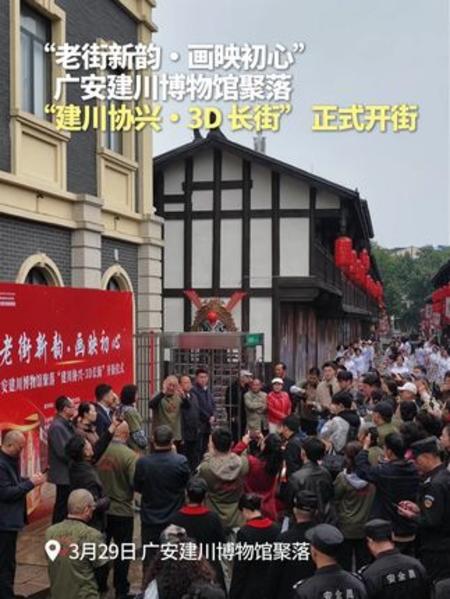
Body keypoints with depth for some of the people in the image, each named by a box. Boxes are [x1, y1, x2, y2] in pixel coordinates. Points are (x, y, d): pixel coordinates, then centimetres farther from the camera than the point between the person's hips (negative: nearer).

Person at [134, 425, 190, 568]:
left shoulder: (142, 462, -19)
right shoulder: (180, 461, -21)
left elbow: (137, 488, -3)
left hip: (150, 520, 0)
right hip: (175, 519, 0)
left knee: (149, 560, 15)